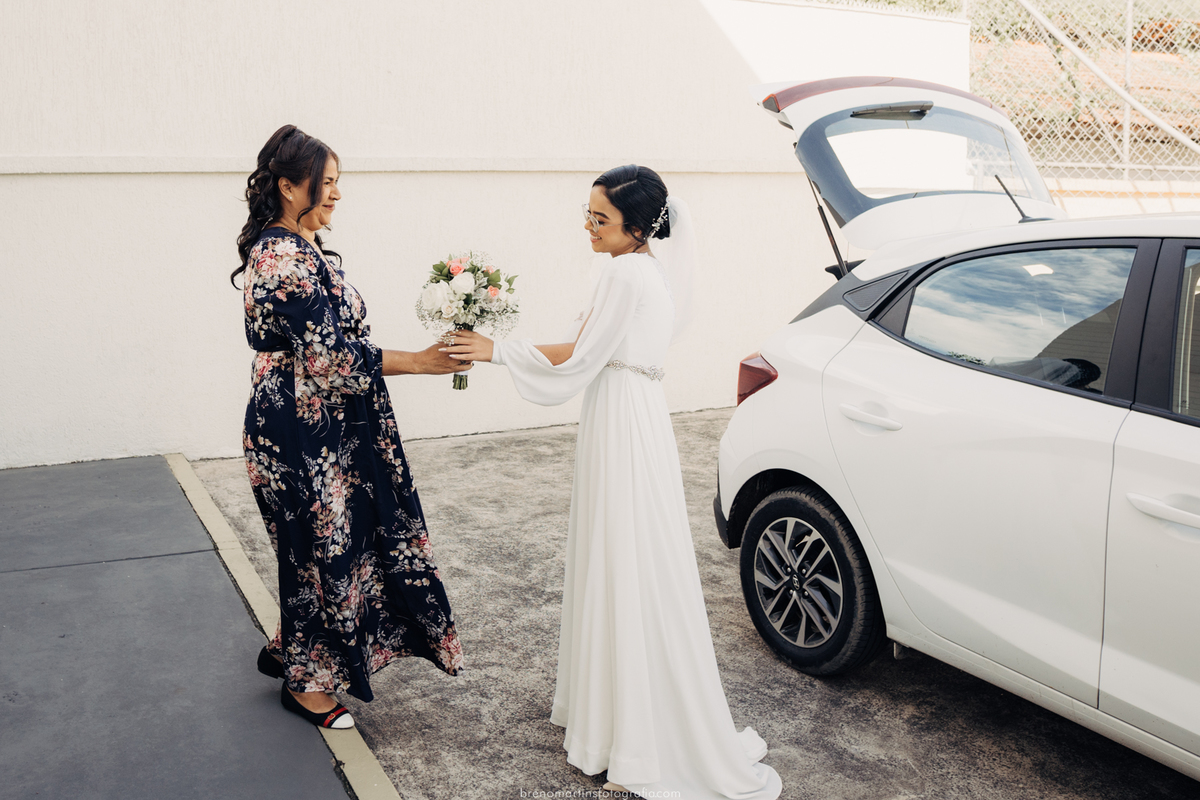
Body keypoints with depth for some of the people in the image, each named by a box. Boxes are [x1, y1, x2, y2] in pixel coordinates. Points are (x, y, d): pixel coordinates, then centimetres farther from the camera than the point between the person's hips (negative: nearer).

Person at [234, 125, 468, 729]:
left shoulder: (300, 249, 11)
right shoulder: (286, 256, -20)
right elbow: (329, 357, -25)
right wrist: (419, 362, -21)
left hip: (321, 428, 10)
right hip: (306, 435, -10)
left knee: (325, 542, 19)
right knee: (322, 546, 4)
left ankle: (289, 650, 37)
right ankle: (306, 682, 23)